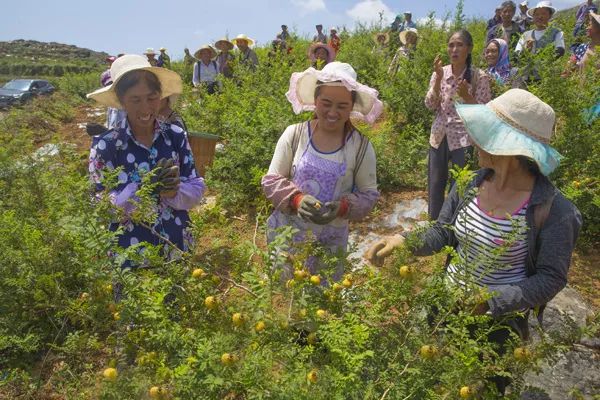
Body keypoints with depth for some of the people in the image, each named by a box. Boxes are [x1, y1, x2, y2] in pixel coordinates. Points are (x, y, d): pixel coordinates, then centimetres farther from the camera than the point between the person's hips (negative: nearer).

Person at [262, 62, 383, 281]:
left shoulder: (361, 146, -8)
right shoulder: (294, 134, -8)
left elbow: (368, 194, -3)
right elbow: (271, 180, -5)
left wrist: (342, 207, -22)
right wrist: (296, 199, -23)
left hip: (331, 242, 0)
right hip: (286, 234, 0)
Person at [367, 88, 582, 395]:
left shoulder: (553, 209, -24)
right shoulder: (470, 183, -12)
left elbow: (551, 278, -18)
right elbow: (442, 233, -4)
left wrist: (489, 302, -27)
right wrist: (405, 241, -23)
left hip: (498, 319, -4)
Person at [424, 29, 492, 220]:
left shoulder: (479, 77, -6)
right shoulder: (440, 72, 3)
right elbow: (430, 105, -4)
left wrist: (466, 96, -21)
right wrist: (438, 79, -15)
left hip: (463, 139, -3)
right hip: (438, 138, 4)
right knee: (434, 186, 11)